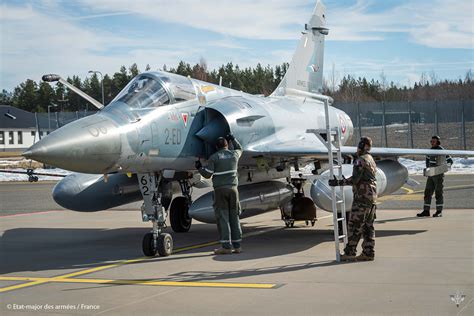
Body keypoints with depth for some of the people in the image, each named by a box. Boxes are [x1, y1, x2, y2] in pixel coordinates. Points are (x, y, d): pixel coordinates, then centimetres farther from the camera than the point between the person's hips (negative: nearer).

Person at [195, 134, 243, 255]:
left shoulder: (214, 157, -5)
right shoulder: (234, 154, 8)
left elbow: (207, 174, -4)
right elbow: (239, 149, 32)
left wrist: (199, 167, 14)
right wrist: (233, 139, 45)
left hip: (220, 189, -4)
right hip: (233, 188, 4)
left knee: (222, 217, -4)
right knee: (234, 217, 8)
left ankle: (226, 246, -8)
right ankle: (237, 245, 8)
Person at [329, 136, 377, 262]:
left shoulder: (361, 160, -12)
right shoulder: (371, 160, 18)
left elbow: (355, 179, -20)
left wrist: (338, 182, -17)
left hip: (362, 196, -9)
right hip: (372, 196, 9)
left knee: (355, 225, -6)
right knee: (368, 226, 9)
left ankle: (349, 253, -4)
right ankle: (369, 253, 8)